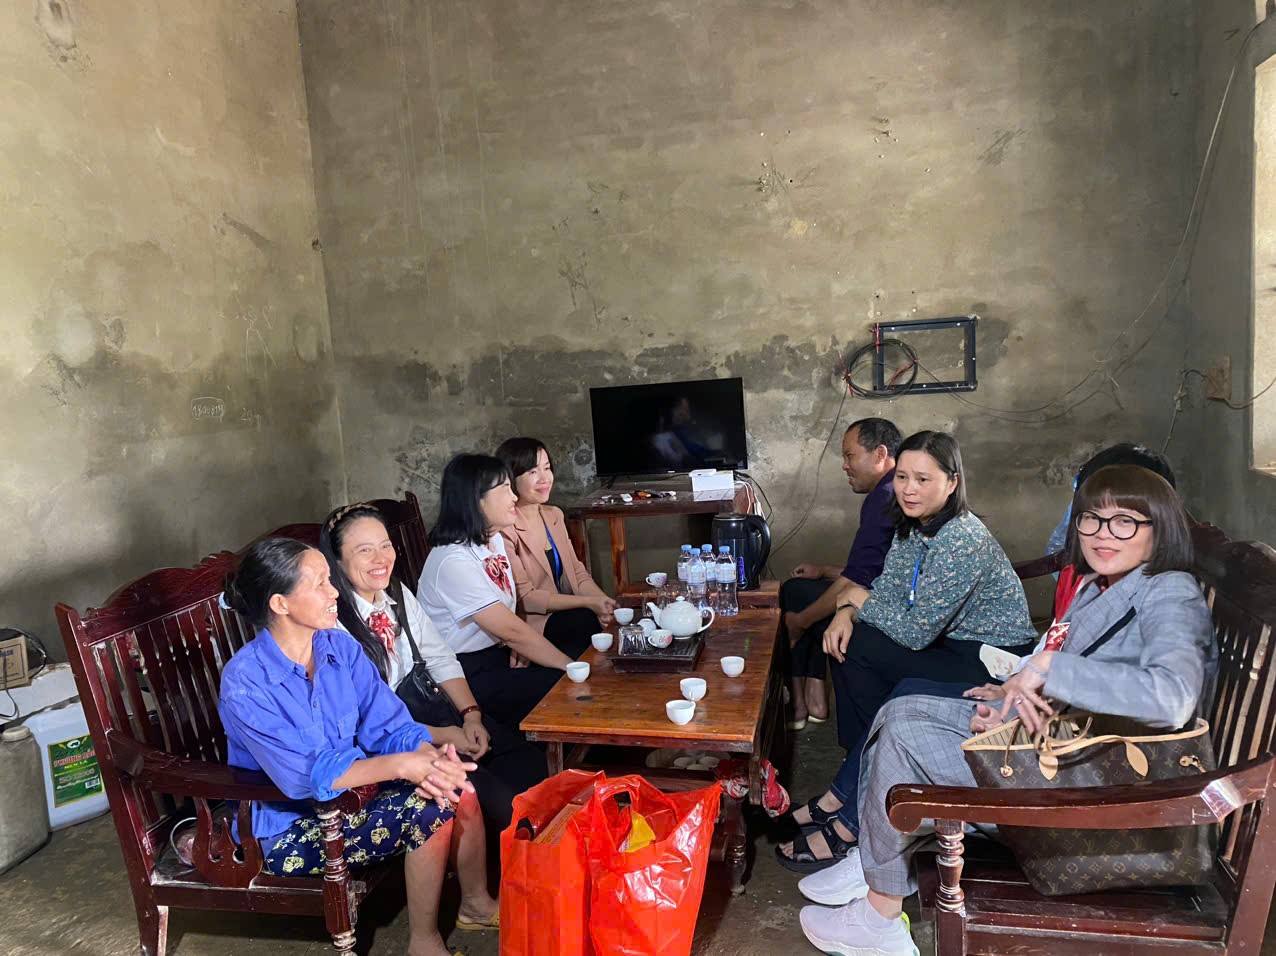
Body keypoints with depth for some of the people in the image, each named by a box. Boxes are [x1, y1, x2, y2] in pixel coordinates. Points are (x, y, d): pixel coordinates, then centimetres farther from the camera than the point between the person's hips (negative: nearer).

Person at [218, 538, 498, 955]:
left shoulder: (340, 646, -5)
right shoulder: (245, 683, -24)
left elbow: (389, 725, -7)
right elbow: (307, 775, -29)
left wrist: (431, 756, -28)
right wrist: (404, 765, -35)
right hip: (288, 825, -6)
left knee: (457, 787, -14)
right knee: (429, 811, -23)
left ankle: (476, 903, 10)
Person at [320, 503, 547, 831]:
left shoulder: (399, 595, 4)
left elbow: (441, 660, 9)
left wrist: (471, 715, -6)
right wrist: (440, 736, -17)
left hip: (425, 704, 7)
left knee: (526, 758, -8)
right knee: (477, 785, -24)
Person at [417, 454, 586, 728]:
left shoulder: (494, 539, 4)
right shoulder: (454, 561, -25)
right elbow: (512, 630, -25)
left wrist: (517, 643, -6)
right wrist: (571, 666, -19)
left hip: (497, 652, 9)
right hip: (467, 672, -9)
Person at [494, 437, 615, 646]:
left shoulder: (554, 515, 12)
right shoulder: (504, 529, -14)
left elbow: (577, 572, 11)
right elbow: (524, 598, -15)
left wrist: (605, 602, -9)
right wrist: (588, 602, -19)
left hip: (566, 613, 7)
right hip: (530, 623, -7)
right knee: (591, 620, -30)